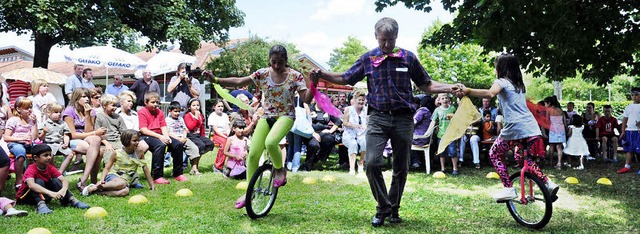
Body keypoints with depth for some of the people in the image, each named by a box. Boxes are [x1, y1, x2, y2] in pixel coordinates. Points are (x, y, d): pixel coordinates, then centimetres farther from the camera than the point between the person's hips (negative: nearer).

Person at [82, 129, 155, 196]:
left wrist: (151, 184, 7)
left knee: (125, 191, -36)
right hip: (113, 176, -2)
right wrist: (102, 180, -15)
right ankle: (94, 187, -25)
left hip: (126, 180, 2)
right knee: (122, 183, -39)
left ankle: (99, 192, -32)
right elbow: (107, 167, 2)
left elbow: (145, 169, 6)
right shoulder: (117, 153, -3)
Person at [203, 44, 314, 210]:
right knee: (253, 154, -5)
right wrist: (215, 80, -15)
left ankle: (280, 169, -1)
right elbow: (239, 82, -5)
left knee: (270, 142, -33)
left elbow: (306, 99, -12)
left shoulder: (295, 76, -7)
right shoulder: (263, 73, -2)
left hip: (285, 116, -3)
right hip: (266, 116, 3)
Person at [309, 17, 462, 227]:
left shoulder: (408, 58, 5)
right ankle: (383, 208, 1)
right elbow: (345, 79, 10)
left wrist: (450, 88, -2)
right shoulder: (368, 58, 5)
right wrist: (321, 75, -3)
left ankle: (393, 210, 25)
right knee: (372, 162, -16)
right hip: (378, 117, -1)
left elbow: (426, 85, 11)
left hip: (403, 118, 1)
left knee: (401, 168, 7)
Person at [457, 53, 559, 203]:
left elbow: (490, 93, -23)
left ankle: (509, 189, 2)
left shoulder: (502, 81, -1)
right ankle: (548, 183, 13)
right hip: (532, 128, 7)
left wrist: (468, 91, -25)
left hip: (515, 128, -7)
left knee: (494, 154, 10)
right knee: (523, 159, 26)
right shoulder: (519, 85, 23)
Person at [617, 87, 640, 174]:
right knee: (629, 149, 8)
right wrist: (623, 131, 7)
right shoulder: (628, 107, 13)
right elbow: (625, 119, 13)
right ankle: (627, 166, 11)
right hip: (629, 130, 5)